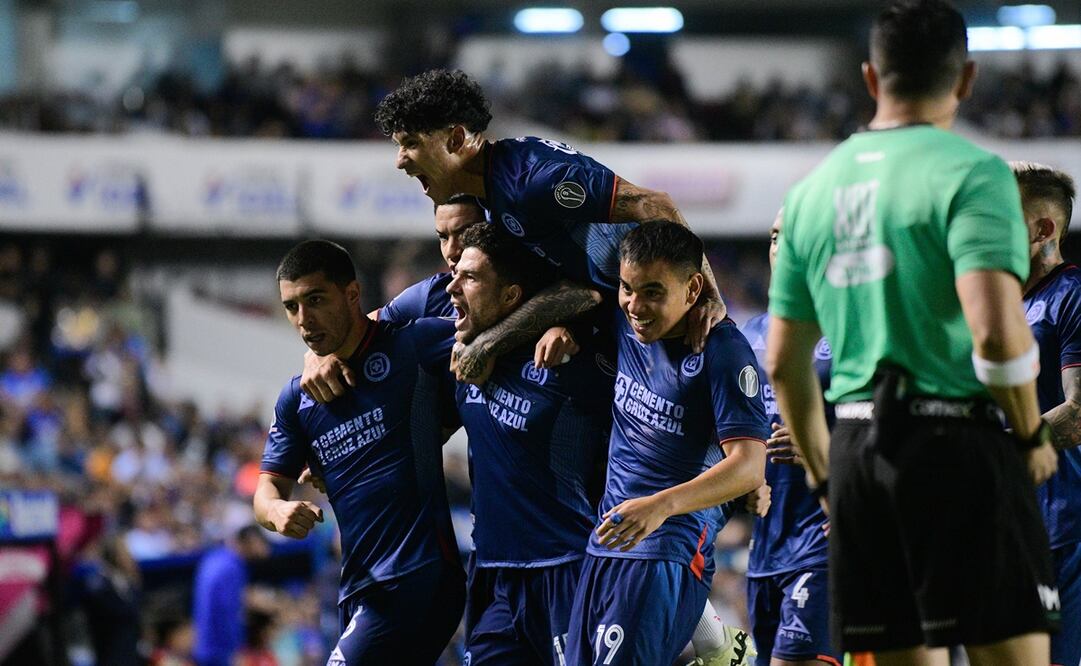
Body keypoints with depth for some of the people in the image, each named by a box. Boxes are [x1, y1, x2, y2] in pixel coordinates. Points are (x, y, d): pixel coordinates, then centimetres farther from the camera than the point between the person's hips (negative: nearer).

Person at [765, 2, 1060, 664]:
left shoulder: (813, 189, 13)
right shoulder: (971, 173, -7)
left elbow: (783, 362, 17)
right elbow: (997, 331, -18)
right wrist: (1032, 436, -3)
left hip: (858, 445, 6)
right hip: (958, 443, -6)